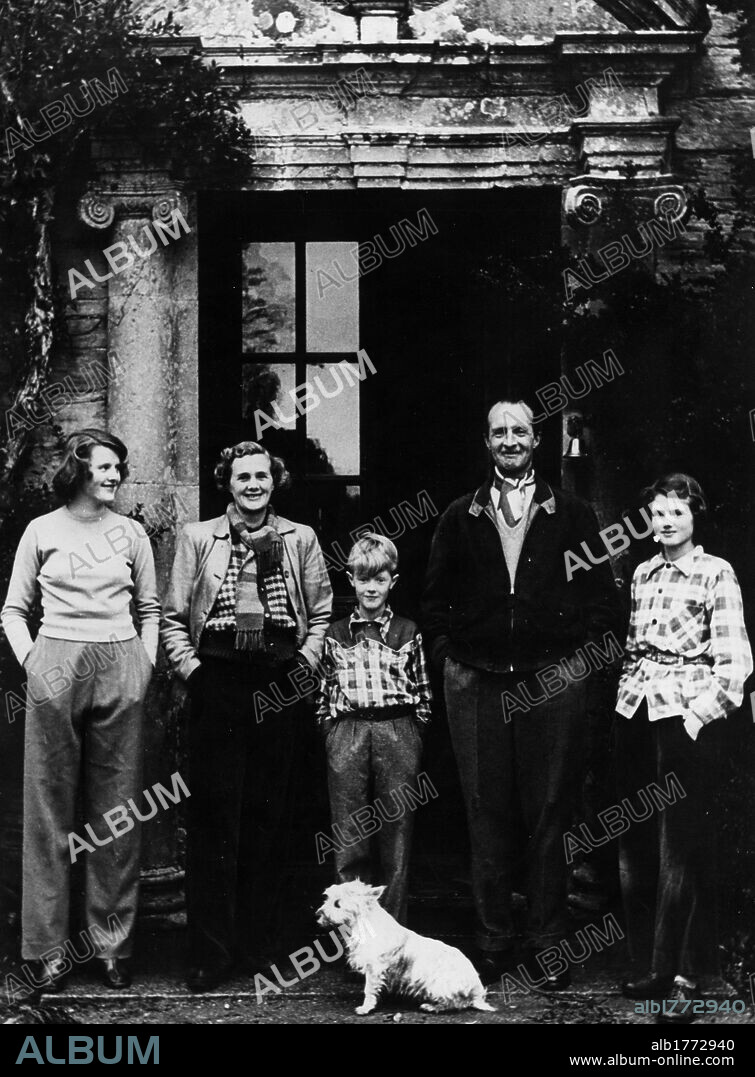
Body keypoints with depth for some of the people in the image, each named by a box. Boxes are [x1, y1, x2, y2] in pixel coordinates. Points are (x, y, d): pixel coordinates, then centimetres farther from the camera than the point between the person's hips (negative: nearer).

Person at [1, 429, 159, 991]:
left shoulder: (130, 533, 10)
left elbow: (151, 609, 18)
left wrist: (145, 663, 6)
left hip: (120, 670, 2)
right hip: (56, 668, -2)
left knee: (117, 811, 3)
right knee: (51, 807, 0)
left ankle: (114, 943, 9)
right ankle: (50, 945, 5)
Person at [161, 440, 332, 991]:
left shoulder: (300, 539, 11)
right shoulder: (198, 538, 8)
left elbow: (321, 613, 12)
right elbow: (174, 618, 9)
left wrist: (306, 662, -1)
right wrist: (191, 668, -3)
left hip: (279, 686, 1)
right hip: (217, 682, -1)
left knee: (271, 816, 4)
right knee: (215, 817, -2)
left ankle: (260, 942, 14)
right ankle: (211, 952, 2)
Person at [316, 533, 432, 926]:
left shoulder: (408, 633, 10)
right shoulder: (335, 634, 12)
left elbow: (424, 694, 11)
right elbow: (324, 692, 13)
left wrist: (410, 734, 2)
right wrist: (332, 734, 4)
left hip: (397, 731, 0)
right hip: (346, 734, 1)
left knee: (397, 833, 2)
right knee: (348, 838, 1)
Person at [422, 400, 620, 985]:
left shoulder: (572, 515, 7)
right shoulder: (460, 518, 11)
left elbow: (602, 592, 7)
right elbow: (436, 595, 14)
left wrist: (586, 651, -2)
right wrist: (446, 653, 3)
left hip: (554, 683, -1)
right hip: (476, 683, 2)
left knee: (551, 815, 2)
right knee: (486, 815, 4)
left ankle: (550, 941, 9)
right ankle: (493, 939, 11)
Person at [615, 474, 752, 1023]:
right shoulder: (644, 574, 15)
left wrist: (701, 713, -13)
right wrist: (629, 690, 10)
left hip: (687, 715, -6)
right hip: (635, 711, 6)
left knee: (682, 849, -6)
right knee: (636, 847, 7)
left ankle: (684, 977, -3)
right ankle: (647, 965, 16)